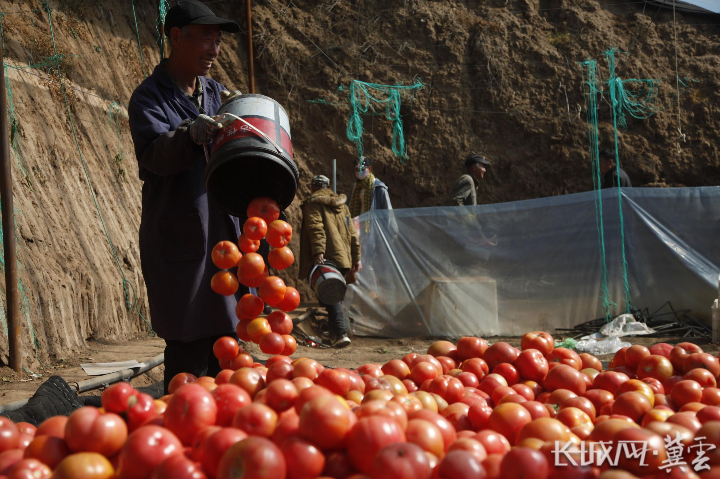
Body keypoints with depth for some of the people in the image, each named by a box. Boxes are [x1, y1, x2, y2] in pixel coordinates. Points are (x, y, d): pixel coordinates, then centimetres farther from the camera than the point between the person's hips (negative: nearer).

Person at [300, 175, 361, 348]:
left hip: (326, 258, -7)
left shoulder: (313, 203, 2)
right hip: (343, 259, 7)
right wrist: (356, 258, 20)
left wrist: (318, 252, -23)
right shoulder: (342, 205, 22)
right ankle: (335, 334, 18)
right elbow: (352, 234, 19)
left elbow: (316, 229, -14)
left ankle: (341, 333, -23)